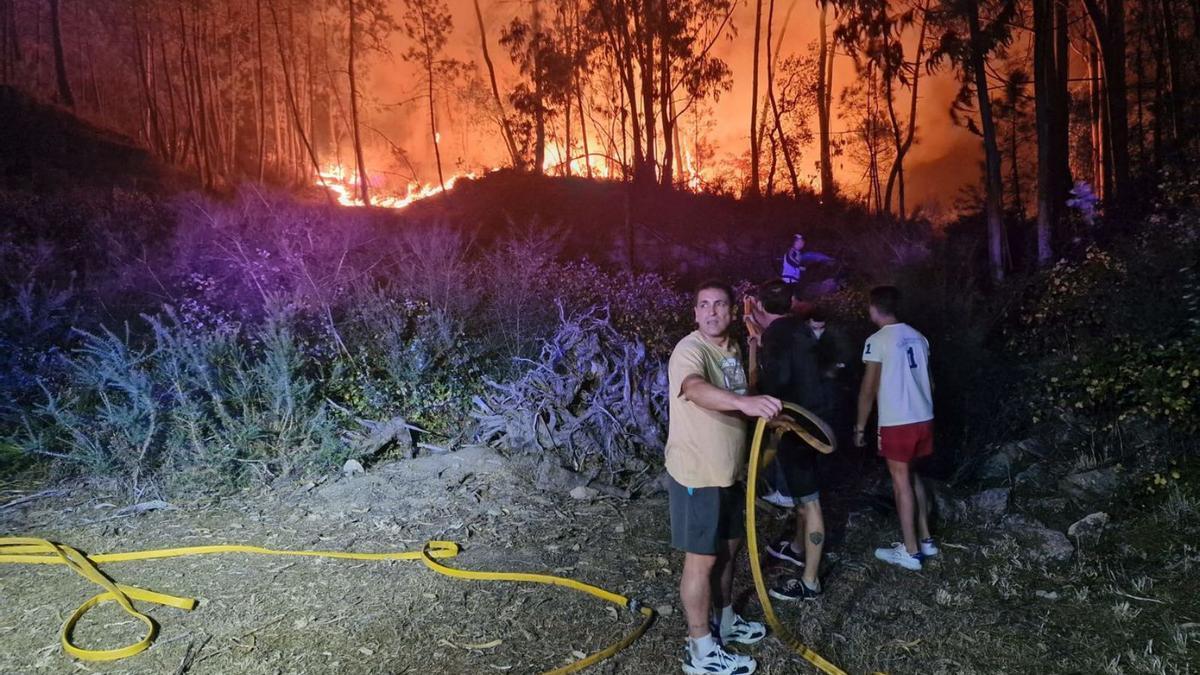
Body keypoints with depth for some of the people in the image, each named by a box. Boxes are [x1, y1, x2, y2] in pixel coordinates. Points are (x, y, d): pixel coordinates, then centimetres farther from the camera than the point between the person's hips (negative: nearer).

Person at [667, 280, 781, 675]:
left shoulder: (732, 349, 8)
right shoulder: (689, 350, -21)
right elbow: (698, 389, -44)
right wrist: (744, 402, -59)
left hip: (728, 471, 9)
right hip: (696, 475, -9)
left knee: (728, 547, 21)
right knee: (702, 558, 1)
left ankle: (724, 620, 41)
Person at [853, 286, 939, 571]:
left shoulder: (877, 341, -12)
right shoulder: (918, 337, 9)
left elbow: (869, 390, -12)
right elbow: (928, 381, 15)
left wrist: (860, 426, -3)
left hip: (896, 423, -7)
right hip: (923, 418, 7)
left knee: (901, 481, 2)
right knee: (913, 476, 20)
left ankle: (910, 551, 9)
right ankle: (925, 539, 27)